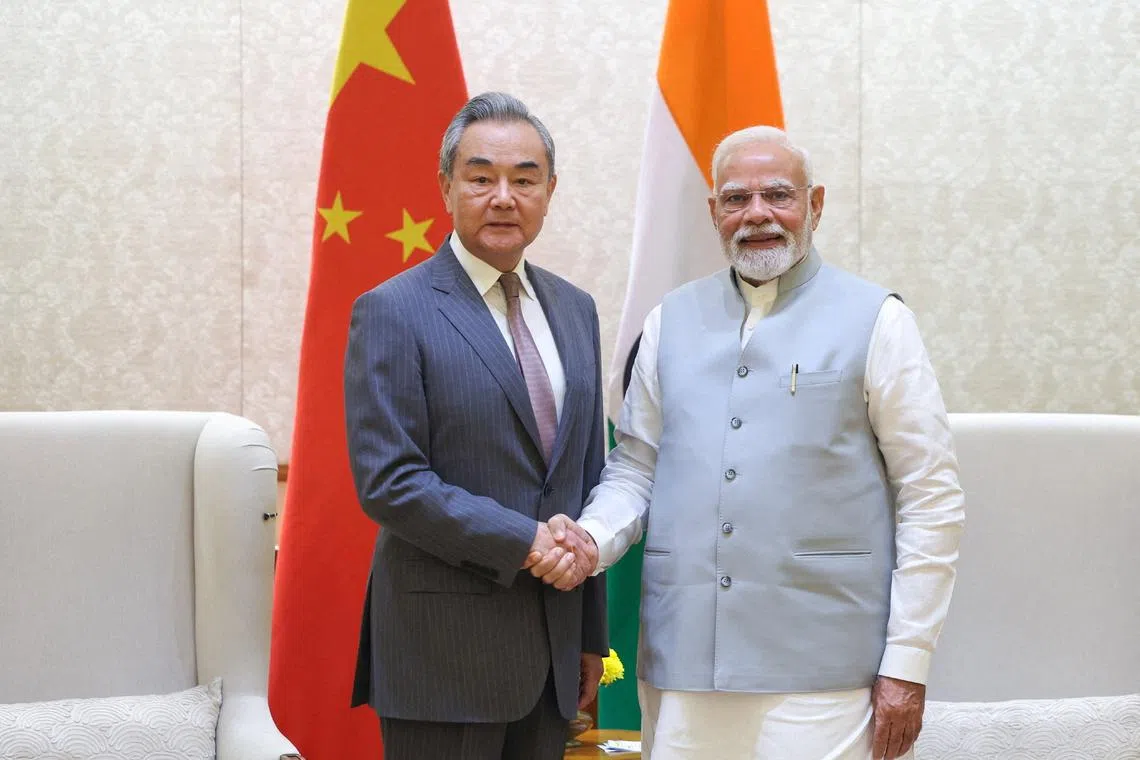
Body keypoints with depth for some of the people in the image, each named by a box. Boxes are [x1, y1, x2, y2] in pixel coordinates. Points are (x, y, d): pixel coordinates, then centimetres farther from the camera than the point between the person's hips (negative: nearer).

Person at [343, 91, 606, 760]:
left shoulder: (576, 310, 11)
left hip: (554, 646, 6)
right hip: (445, 648, -5)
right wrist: (522, 541, -18)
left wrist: (593, 633, 15)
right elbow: (387, 481, -15)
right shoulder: (392, 313, -8)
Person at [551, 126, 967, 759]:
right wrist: (593, 538, -6)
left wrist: (907, 666, -6)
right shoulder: (672, 321, 11)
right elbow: (636, 468, 16)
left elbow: (931, 500, -2)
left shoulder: (875, 320, 0)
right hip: (681, 666, 3)